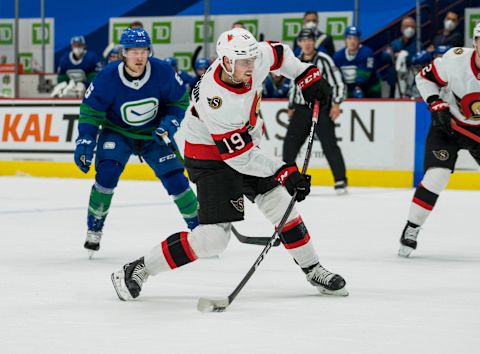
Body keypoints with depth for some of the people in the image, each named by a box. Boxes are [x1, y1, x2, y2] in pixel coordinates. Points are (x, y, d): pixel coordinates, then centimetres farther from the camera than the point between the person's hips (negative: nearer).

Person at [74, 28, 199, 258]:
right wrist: (84, 143, -22)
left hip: (153, 134, 1)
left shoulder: (162, 73, -22)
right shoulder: (108, 78, -25)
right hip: (117, 133, -1)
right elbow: (90, 111, -13)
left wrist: (170, 123, -18)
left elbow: (180, 100, -4)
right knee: (107, 173, -23)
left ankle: (198, 226, 10)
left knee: (174, 178, -9)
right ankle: (94, 229, -5)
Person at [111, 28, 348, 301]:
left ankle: (313, 270, 19)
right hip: (211, 158, -8)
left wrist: (309, 76, 2)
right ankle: (138, 270, -7)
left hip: (245, 145, 8)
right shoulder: (216, 100, -36)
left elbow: (279, 54, 10)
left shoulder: (256, 59, -17)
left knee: (281, 204, 3)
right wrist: (284, 173, -27)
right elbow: (240, 157, -29)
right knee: (215, 235, -15)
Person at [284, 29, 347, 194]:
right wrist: (291, 107, 22)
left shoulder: (323, 60, -8)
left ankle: (341, 180, -7)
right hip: (301, 109, 6)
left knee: (329, 144, -12)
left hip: (321, 108, -6)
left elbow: (337, 82, -10)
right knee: (290, 142, 2)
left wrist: (336, 103, -18)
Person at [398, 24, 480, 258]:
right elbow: (425, 78, -7)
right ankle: (411, 230, -4)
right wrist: (436, 105, -19)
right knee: (436, 176, -17)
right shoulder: (455, 59, -22)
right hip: (447, 124, -3)